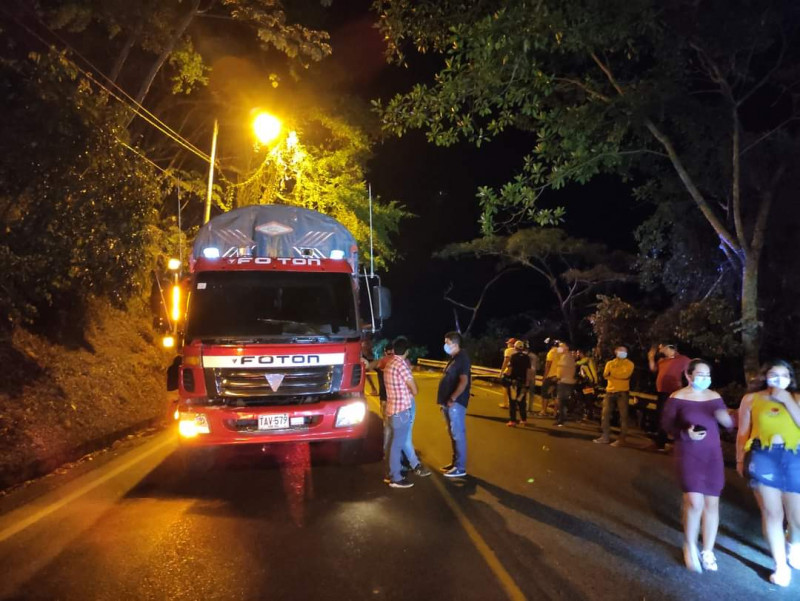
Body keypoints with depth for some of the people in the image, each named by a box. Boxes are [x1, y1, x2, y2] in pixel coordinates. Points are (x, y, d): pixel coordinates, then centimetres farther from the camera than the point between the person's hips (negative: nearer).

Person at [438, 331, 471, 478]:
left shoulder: (462, 359, -13)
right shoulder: (454, 358, 17)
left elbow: (464, 381, -22)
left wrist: (453, 398, -25)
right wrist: (444, 401, 18)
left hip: (455, 403, -10)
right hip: (449, 403, 10)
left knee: (458, 435, -6)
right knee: (453, 434, 16)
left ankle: (460, 468, -2)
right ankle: (455, 462, 25)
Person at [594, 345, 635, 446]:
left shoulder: (629, 363, 5)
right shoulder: (610, 363, 15)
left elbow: (626, 374, -13)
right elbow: (606, 375, -1)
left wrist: (612, 374, -6)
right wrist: (619, 374, -14)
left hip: (622, 392, -4)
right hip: (610, 391, 4)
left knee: (623, 416, -6)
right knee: (606, 414, 2)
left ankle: (621, 439, -5)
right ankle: (605, 437, 9)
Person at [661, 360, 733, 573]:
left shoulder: (715, 397, 4)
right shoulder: (677, 397, -8)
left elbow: (728, 424, 8)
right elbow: (666, 424, -5)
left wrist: (726, 419, -15)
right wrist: (685, 433, -21)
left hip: (713, 454, 4)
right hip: (688, 454, -4)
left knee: (711, 503, 7)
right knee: (694, 502, -14)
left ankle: (708, 551, 24)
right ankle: (690, 547, 11)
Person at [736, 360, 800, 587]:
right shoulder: (751, 399, 6)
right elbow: (743, 432, 8)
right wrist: (740, 459, 6)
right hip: (763, 457, -1)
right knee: (772, 514, 1)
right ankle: (781, 566, 16)